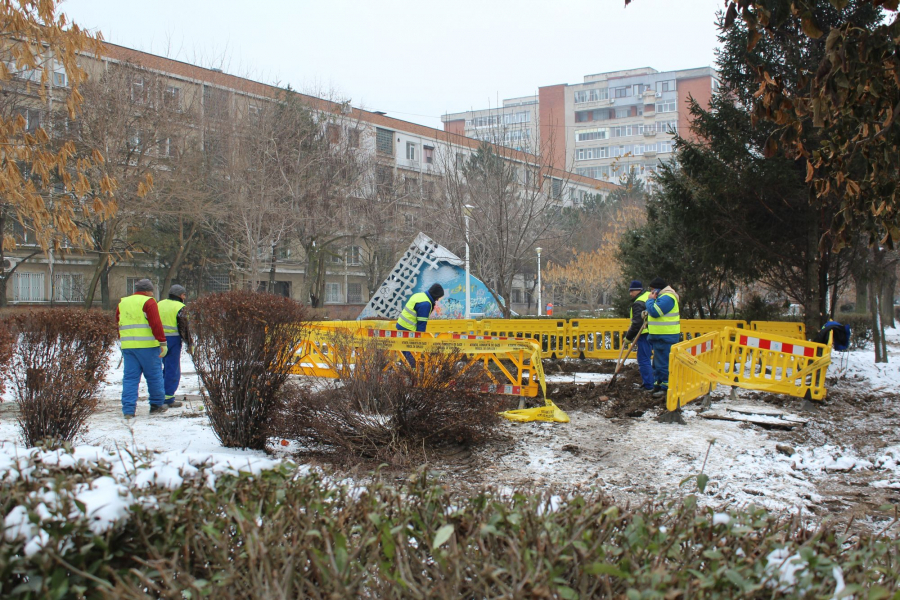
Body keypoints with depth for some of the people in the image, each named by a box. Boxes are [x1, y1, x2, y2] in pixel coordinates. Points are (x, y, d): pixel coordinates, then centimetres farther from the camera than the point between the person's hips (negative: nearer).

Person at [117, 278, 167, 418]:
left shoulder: (122, 303, 17)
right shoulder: (148, 302, -4)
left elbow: (118, 325, 23)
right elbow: (156, 324, -13)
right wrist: (163, 343, -14)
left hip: (127, 346, 5)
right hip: (147, 346, -5)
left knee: (130, 378, 5)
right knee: (154, 376, 7)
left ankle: (128, 409, -3)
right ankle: (156, 405, 15)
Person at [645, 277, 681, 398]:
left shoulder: (667, 298, -17)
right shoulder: (663, 297, 19)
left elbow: (654, 312, -24)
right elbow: (654, 312, 25)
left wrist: (650, 300, -10)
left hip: (666, 337, -11)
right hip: (660, 336, 11)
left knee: (663, 362, -8)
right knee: (658, 362, 17)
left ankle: (666, 387, -4)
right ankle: (658, 384, 25)